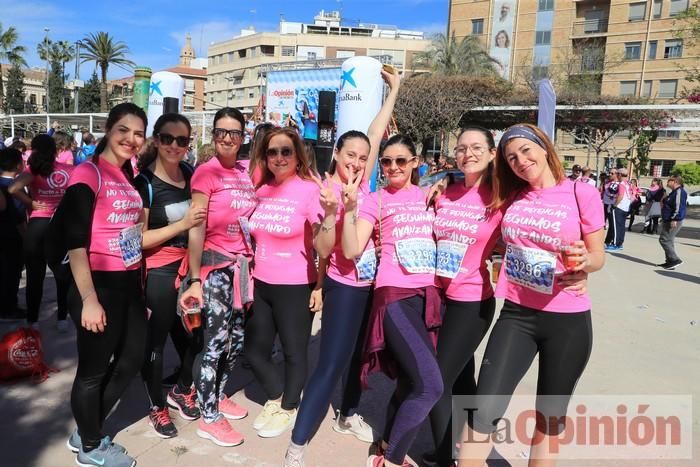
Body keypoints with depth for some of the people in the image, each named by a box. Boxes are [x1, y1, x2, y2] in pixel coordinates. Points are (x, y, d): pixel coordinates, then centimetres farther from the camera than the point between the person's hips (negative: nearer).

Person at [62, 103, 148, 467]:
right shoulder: (88, 174, -13)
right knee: (93, 370, 9)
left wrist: (140, 284, 16)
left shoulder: (129, 177, 10)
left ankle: (87, 432, 38)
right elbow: (75, 242, -18)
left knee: (133, 358, 19)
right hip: (99, 286, -8)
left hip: (129, 283, 9)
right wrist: (89, 300, -21)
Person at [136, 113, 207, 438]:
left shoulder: (192, 173, 4)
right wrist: (183, 224, -21)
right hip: (158, 273, -5)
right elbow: (139, 239, -16)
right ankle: (156, 406, 28)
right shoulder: (143, 183, -13)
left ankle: (181, 390, 41)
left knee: (194, 333, 15)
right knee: (155, 341, 6)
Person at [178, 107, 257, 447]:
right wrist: (194, 279, -17)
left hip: (242, 264, 6)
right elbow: (196, 227, -13)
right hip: (215, 264, -6)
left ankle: (217, 395, 35)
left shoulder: (246, 171, 8)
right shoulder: (206, 171, -9)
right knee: (215, 341, -1)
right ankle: (208, 418, 14)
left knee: (237, 338, 14)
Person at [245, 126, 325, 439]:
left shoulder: (309, 190, -11)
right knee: (254, 350, 15)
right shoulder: (261, 190, 5)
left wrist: (321, 285, -14)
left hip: (295, 287, -6)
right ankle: (276, 397, 40)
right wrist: (249, 275, 14)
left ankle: (288, 408, 34)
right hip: (261, 284, 6)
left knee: (294, 352, 10)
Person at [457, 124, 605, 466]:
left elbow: (598, 255, -1)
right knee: (484, 410, -4)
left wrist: (585, 262, -26)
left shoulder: (582, 193, -8)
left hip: (567, 321, -2)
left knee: (550, 417, 15)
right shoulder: (511, 197, 3)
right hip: (516, 315, 3)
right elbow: (504, 242, 19)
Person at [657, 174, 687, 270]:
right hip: (668, 221, 11)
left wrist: (674, 219, -28)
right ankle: (670, 261, 18)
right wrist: (664, 219, 27)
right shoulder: (675, 192, 17)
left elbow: (678, 207, -24)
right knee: (668, 241, 13)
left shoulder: (679, 191, -16)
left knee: (664, 240, -12)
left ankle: (675, 260, -10)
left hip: (673, 222, -11)